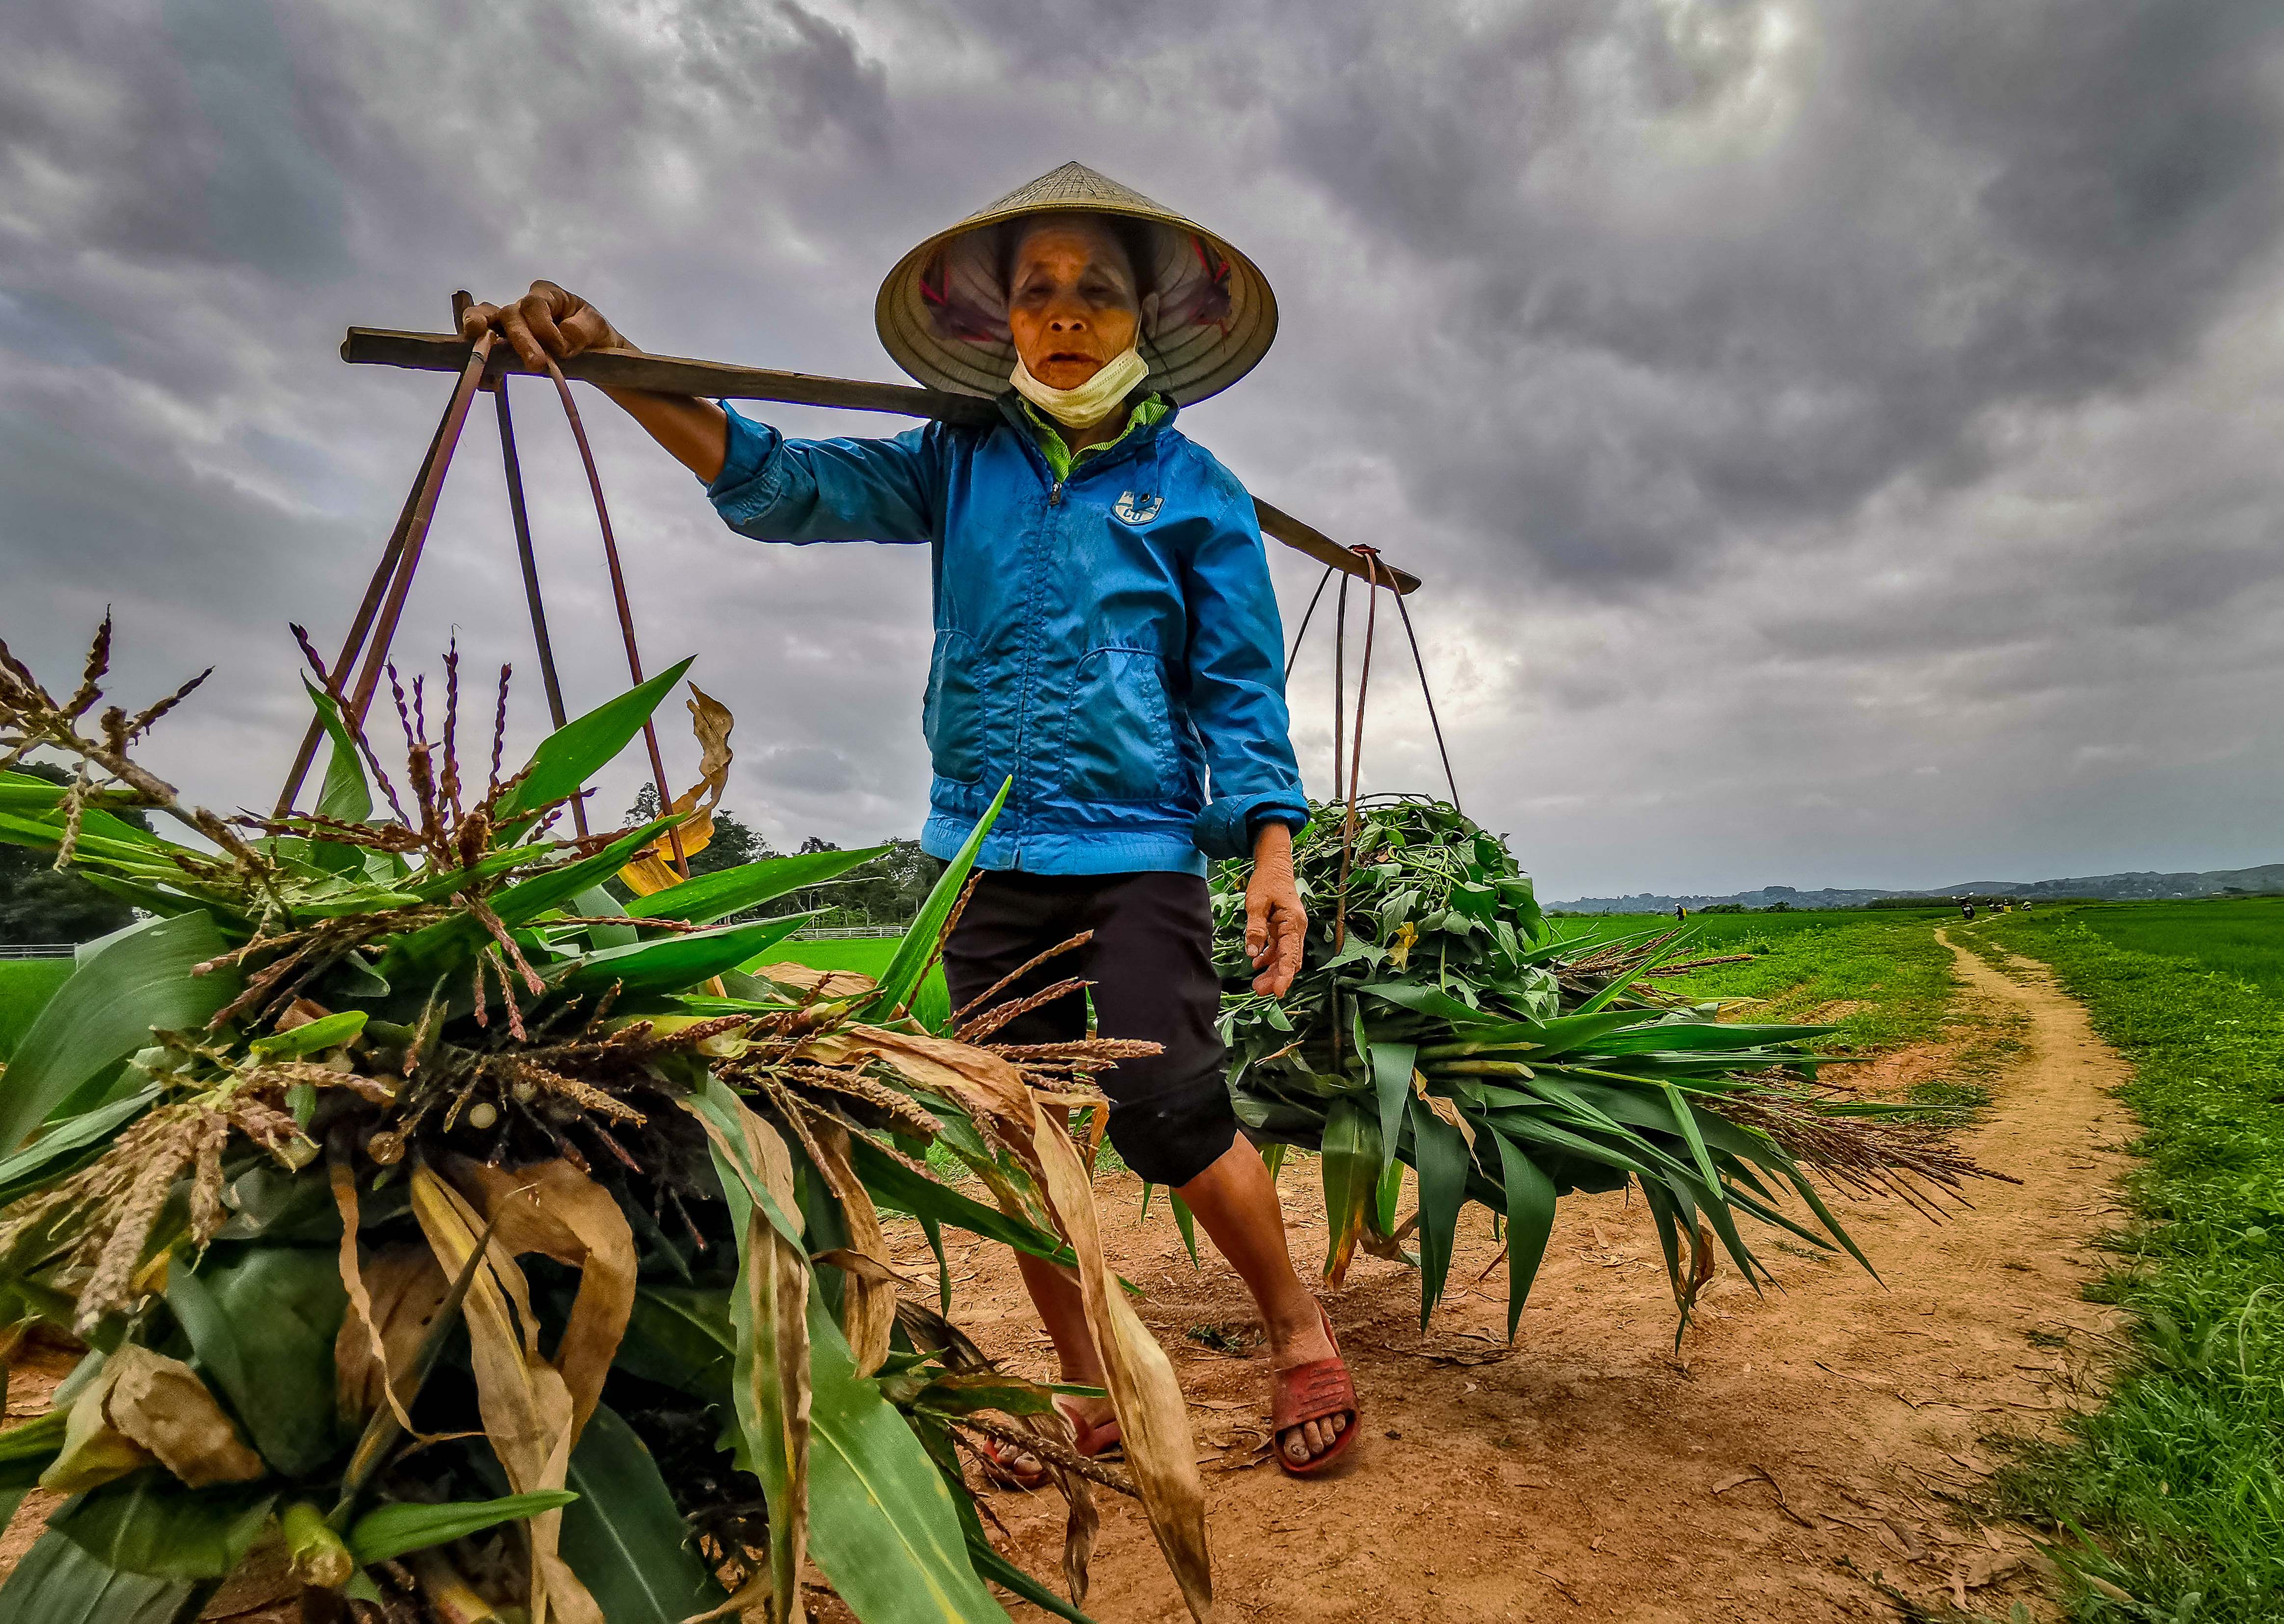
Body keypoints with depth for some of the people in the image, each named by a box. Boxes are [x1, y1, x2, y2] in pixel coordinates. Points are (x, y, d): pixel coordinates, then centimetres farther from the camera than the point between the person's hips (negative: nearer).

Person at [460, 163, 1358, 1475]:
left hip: (1140, 849, -3)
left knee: (1168, 1112, -13)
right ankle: (1087, 1388, 28)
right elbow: (780, 482, 4)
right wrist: (608, 361, -8)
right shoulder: (960, 464, 12)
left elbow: (1239, 687, 2)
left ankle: (1301, 1332, 16)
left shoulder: (1191, 484, 5)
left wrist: (1272, 853, -7)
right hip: (987, 849, 4)